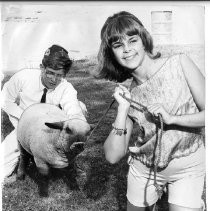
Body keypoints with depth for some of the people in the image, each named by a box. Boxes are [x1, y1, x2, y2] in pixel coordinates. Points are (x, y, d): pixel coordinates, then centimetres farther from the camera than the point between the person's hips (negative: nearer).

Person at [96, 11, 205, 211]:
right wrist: (123, 109, -19)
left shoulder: (179, 63, -13)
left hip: (188, 169, -2)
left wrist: (171, 119, -23)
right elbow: (113, 156, -12)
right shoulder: (128, 95, -6)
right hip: (144, 170, 3)